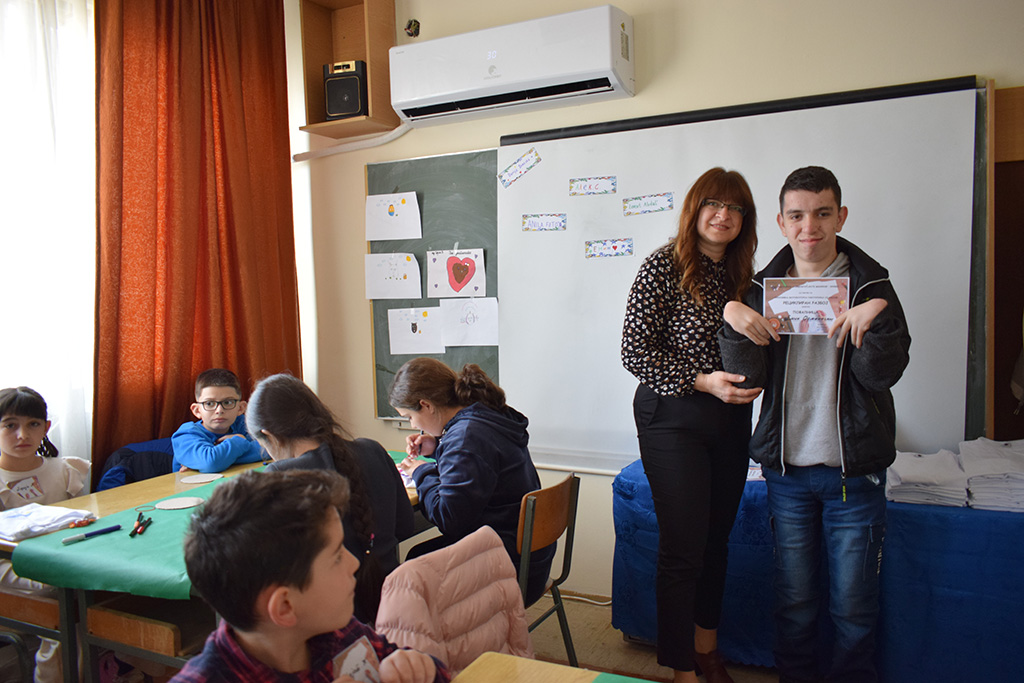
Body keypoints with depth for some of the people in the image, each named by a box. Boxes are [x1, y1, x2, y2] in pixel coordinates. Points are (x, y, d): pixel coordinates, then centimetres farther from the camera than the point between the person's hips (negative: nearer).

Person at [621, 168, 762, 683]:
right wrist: (702, 380, -21)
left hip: (731, 421, 7)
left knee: (716, 539, 16)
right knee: (683, 548, -2)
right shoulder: (664, 265, -11)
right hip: (673, 419, -6)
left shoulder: (742, 274, 8)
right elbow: (635, 353, -14)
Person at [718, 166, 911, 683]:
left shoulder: (870, 284, -1)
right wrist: (732, 321, -19)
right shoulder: (764, 287, 4)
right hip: (786, 466, 2)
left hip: (853, 470, -1)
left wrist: (879, 315, -25)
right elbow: (748, 379, -3)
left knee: (853, 607, 7)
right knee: (793, 601, 13)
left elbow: (881, 374, -9)